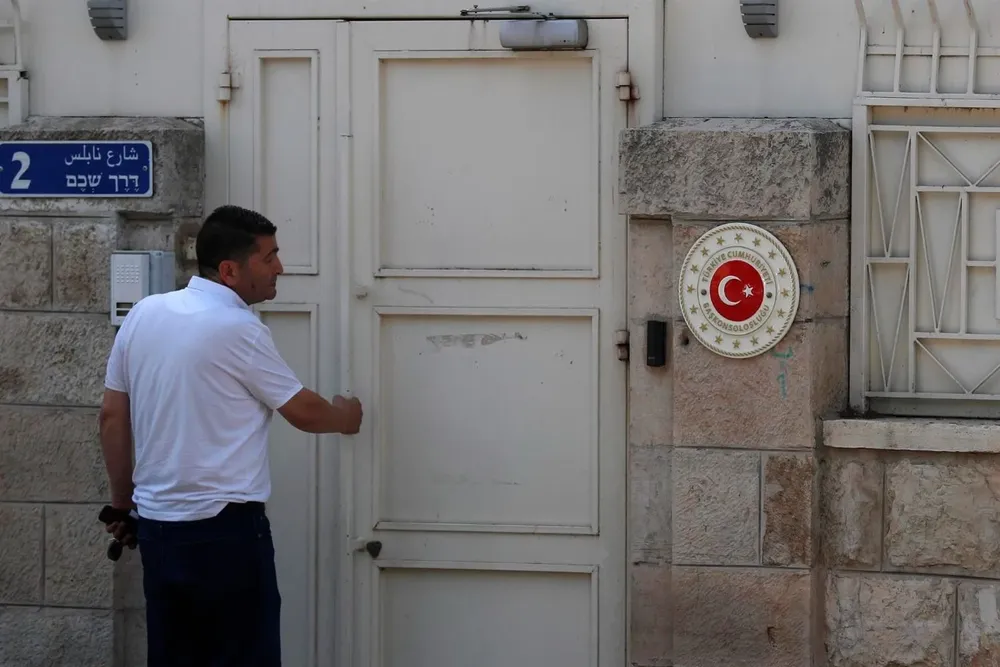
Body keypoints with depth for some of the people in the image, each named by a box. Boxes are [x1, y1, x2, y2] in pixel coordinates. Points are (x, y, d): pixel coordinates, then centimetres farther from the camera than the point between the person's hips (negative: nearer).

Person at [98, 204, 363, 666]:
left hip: (156, 523, 7)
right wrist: (343, 417, 18)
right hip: (223, 528, -7)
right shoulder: (238, 330, -14)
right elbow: (303, 412, -3)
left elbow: (112, 417, 9)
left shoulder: (143, 315, 5)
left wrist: (122, 502, 19)